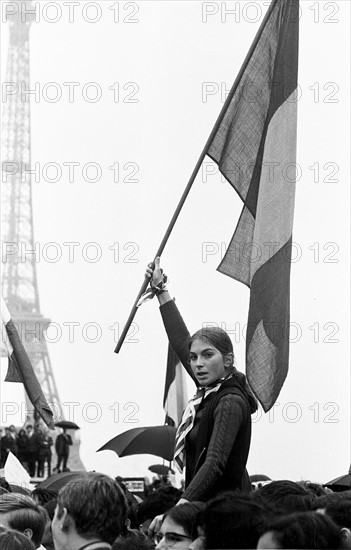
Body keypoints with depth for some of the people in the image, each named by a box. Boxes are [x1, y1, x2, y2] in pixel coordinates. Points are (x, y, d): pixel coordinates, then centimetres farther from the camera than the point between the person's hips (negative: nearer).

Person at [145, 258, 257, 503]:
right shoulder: (211, 390, 10)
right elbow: (182, 341, 23)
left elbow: (215, 463, -26)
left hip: (225, 506, -8)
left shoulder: (230, 402, -14)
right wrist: (161, 290, 31)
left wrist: (181, 507, -38)